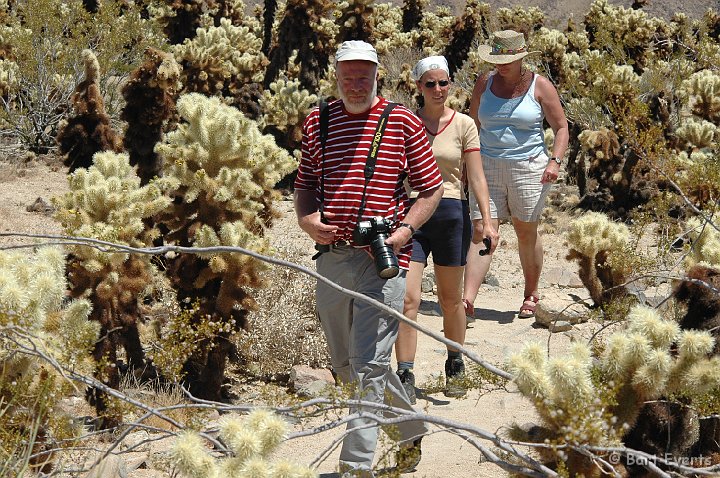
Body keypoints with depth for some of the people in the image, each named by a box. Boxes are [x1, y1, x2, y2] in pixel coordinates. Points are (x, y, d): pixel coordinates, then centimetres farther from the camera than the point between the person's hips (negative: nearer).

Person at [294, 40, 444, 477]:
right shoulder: (318, 122, 11)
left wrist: (404, 231, -13)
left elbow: (432, 189, 3)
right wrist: (307, 219, -1)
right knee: (344, 364, 15)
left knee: (369, 364, -11)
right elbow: (305, 183, 20)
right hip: (332, 256, 6)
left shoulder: (403, 122, -1)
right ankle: (413, 427, 35)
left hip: (382, 258, -5)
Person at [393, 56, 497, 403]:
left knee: (450, 299, 12)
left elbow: (476, 177, -1)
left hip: (451, 213, 0)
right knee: (407, 298, -11)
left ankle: (455, 367, 31)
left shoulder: (463, 125, 2)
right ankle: (405, 377, -11)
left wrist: (487, 221, -11)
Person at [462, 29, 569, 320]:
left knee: (526, 233, 9)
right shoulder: (484, 84, 5)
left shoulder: (540, 86, -3)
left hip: (528, 168, -2)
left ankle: (531, 294, 28)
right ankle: (467, 299, -18)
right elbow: (473, 125, 16)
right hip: (487, 168, 2)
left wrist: (555, 160, -14)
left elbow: (561, 127, 1)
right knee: (481, 231, -9)